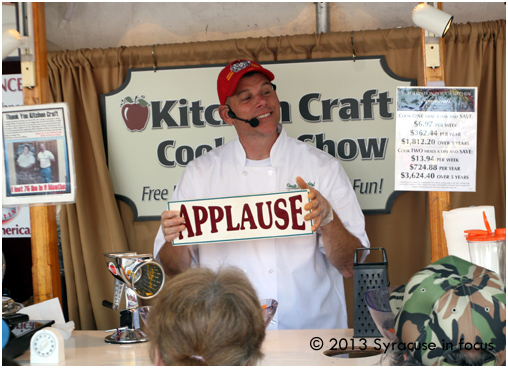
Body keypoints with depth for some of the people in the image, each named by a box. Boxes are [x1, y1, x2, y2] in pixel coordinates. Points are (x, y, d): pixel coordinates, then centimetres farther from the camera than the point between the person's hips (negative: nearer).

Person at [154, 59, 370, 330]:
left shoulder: (323, 167, 5)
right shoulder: (199, 173, 8)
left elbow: (351, 267, 1)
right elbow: (175, 271, 10)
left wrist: (327, 218, -16)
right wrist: (175, 240, -11)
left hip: (311, 330, 0)